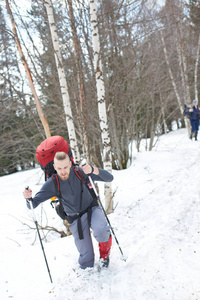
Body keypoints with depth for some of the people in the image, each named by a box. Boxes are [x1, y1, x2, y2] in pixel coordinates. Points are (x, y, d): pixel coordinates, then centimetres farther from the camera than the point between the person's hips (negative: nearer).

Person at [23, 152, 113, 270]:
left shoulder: (80, 172, -17)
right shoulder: (52, 184, -13)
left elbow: (109, 178, -21)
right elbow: (33, 204, -12)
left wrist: (93, 170, -40)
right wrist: (29, 198, -36)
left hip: (92, 209, -1)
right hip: (76, 219, 1)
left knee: (101, 230, -35)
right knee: (86, 260, -3)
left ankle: (105, 252, 0)